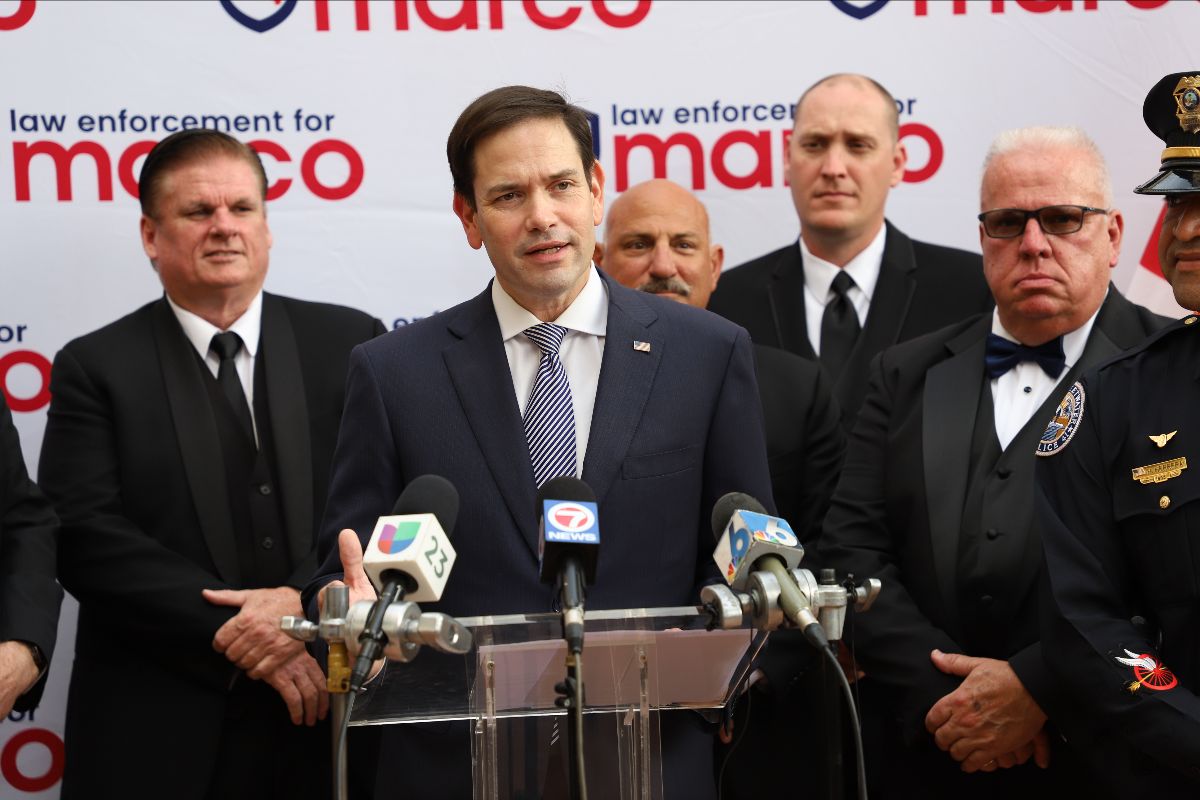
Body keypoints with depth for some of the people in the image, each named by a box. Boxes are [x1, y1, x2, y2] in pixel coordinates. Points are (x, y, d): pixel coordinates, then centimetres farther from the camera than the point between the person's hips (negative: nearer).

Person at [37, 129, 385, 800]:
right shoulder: (96, 368, 3)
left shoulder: (350, 344, 6)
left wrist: (310, 603, -17)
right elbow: (85, 537, -7)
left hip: (331, 720, 2)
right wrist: (240, 639, -14)